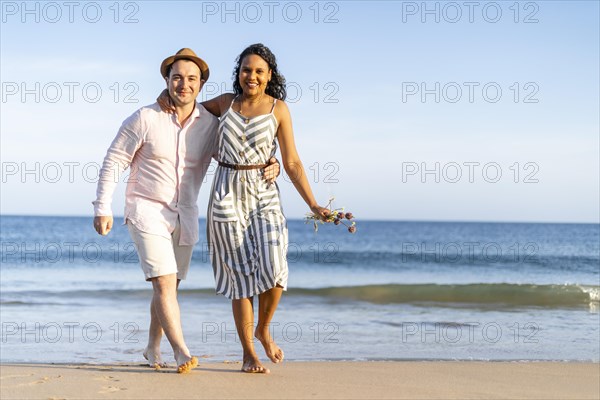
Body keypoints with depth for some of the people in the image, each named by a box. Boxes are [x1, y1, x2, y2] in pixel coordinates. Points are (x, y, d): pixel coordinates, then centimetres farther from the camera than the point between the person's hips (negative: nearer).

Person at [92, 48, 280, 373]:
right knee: (165, 282, -17)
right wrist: (102, 208, -11)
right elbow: (114, 162, -7)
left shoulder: (210, 125, -3)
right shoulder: (145, 119, -12)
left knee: (168, 286, 14)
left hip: (184, 215, 5)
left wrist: (270, 167, -18)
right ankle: (182, 353, -16)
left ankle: (152, 349, 32)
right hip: (147, 210, -4)